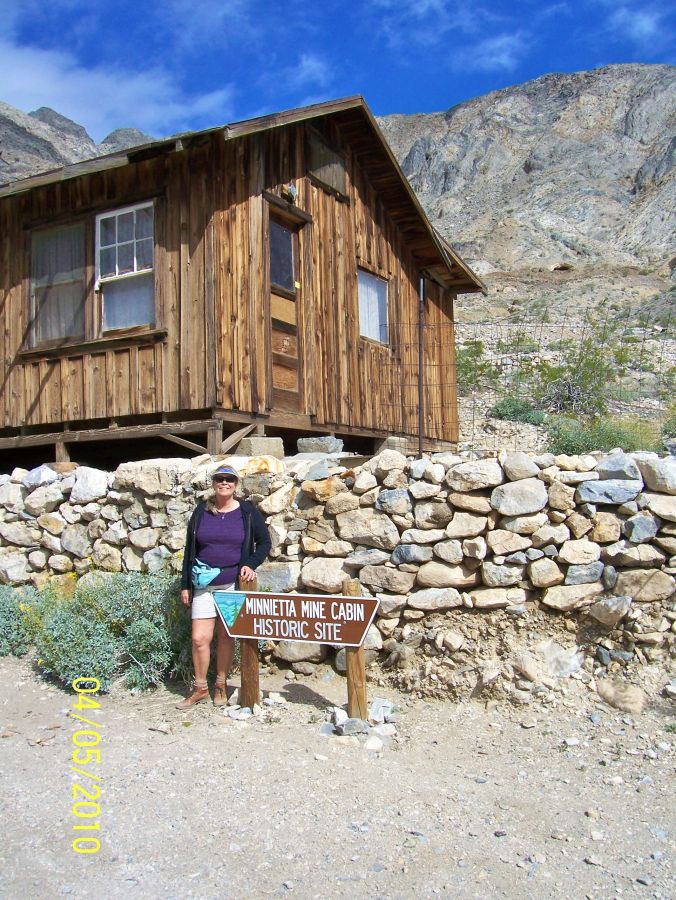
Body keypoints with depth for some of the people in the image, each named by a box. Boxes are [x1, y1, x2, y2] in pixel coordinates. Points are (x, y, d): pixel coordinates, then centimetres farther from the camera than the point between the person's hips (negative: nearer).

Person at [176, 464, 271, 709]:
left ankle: (220, 685, 23)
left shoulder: (247, 512, 0)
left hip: (234, 584, -1)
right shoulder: (201, 512, 5)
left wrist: (251, 564, -10)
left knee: (226, 636, 7)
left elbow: (264, 542, 6)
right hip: (204, 585, 1)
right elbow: (189, 550, 9)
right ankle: (200, 687, 15)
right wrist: (185, 585, 6)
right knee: (200, 638, -2)